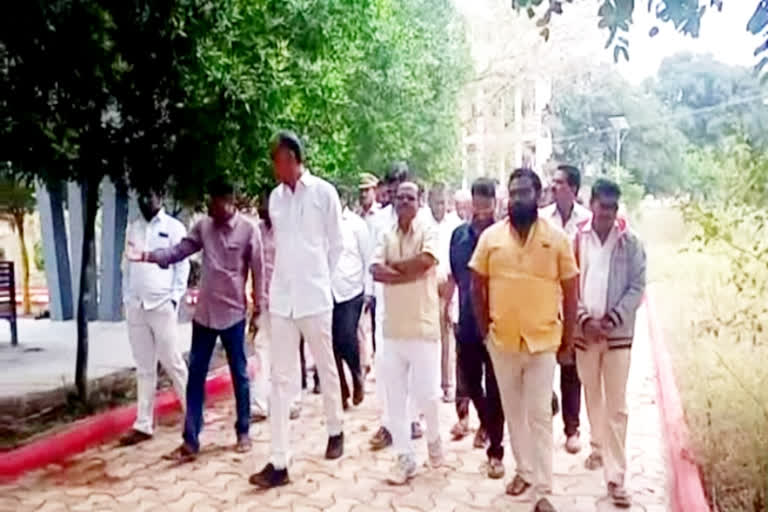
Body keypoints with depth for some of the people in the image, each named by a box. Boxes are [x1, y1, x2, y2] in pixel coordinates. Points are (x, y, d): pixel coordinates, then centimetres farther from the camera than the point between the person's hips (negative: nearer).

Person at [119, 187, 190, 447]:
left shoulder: (173, 227, -1)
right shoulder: (132, 228, 14)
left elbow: (183, 265, -4)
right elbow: (127, 265, 15)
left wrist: (175, 298, -11)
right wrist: (126, 297, 8)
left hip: (162, 304, -5)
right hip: (135, 306, 5)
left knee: (172, 362, -1)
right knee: (144, 367, 9)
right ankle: (143, 424, 14)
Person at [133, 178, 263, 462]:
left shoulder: (249, 230, -7)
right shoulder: (203, 227, 5)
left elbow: (257, 270, -4)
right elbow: (179, 250, 2)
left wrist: (258, 307, -3)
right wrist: (149, 256, -14)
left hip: (233, 313, -4)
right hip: (204, 313, 4)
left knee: (239, 375, 8)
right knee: (195, 376, 4)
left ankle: (243, 432, 24)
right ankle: (190, 441, 10)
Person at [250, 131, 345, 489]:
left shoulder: (323, 192, -5)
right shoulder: (275, 197, 8)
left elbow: (337, 244, 2)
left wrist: (320, 279, 7)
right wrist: (287, 278, 8)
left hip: (315, 297, -4)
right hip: (281, 299, 4)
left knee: (326, 368, 13)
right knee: (280, 379, 2)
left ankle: (335, 431, 36)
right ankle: (279, 462, 7)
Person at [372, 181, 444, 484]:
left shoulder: (428, 231, -4)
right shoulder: (387, 236, 8)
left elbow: (425, 260, -23)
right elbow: (376, 271, -7)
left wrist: (393, 265, -9)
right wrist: (409, 271, -17)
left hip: (422, 325, -4)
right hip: (393, 326, 4)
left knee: (425, 393, -2)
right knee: (394, 396, 6)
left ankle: (433, 437, 29)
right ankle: (404, 458, 19)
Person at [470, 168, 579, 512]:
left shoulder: (556, 238, -5)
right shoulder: (490, 237, -1)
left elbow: (570, 290, 0)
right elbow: (477, 285, 6)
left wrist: (568, 336, 0)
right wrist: (484, 329, 4)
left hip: (543, 340, -2)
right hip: (502, 340, 2)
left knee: (539, 414, 0)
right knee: (513, 410, 14)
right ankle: (525, 470, 33)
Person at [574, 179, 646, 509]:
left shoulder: (631, 243, -2)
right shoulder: (576, 240, 0)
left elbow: (637, 288, -4)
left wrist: (611, 320, -13)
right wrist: (584, 319, -12)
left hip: (619, 333, -2)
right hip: (584, 330, 2)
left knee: (616, 404, -2)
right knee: (592, 396, 16)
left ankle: (615, 476, 2)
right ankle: (598, 448, 37)